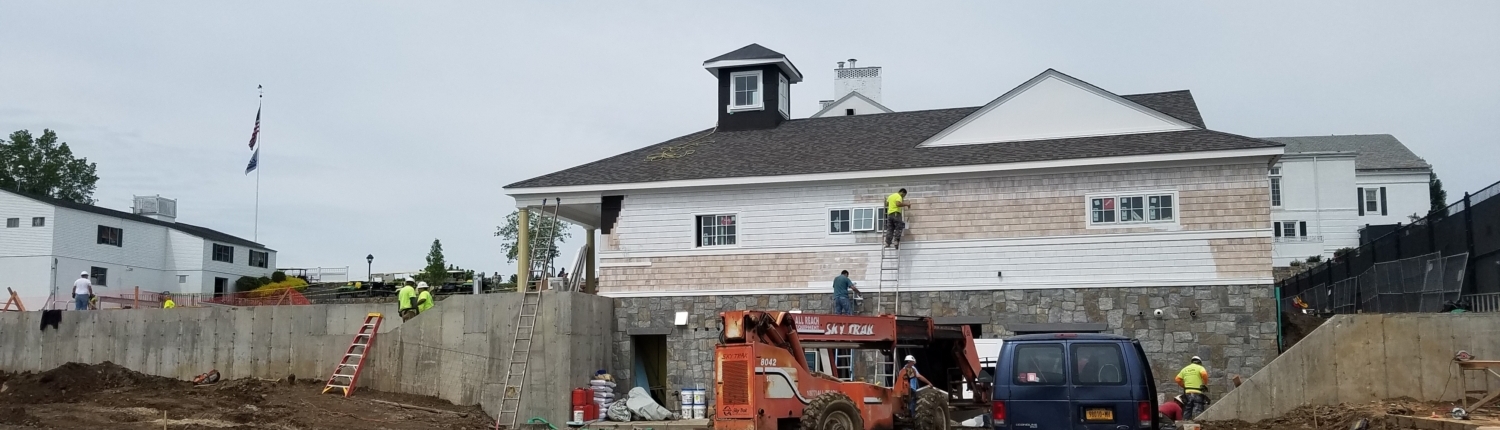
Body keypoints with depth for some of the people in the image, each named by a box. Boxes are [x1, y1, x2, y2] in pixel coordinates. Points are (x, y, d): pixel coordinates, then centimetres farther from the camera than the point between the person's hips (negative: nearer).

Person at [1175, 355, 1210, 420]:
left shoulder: (1185, 369, 18)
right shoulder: (1200, 367, 4)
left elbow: (1178, 379, 10)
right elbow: (1204, 374, -18)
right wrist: (1205, 384, -4)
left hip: (1187, 393, 4)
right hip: (1197, 393, -4)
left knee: (1186, 413, 7)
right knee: (1197, 412, -9)